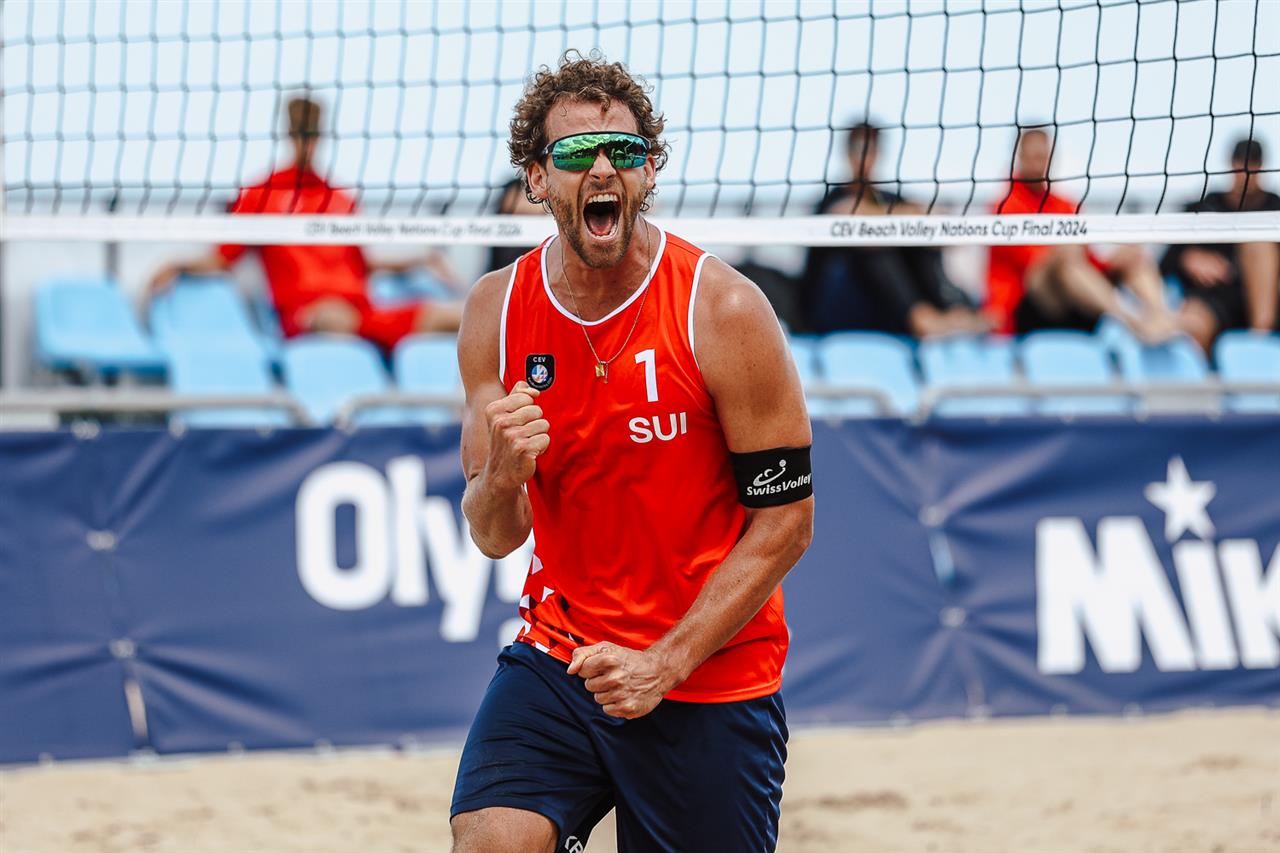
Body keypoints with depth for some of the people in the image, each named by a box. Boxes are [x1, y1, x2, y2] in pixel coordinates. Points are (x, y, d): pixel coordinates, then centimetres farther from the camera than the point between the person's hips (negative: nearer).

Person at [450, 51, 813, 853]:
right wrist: (502, 476, -20)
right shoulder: (496, 312, 0)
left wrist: (665, 665, -15)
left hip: (711, 686, -2)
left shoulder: (722, 308, -12)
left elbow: (785, 521, -10)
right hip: (560, 658, 3)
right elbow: (496, 538, 4)